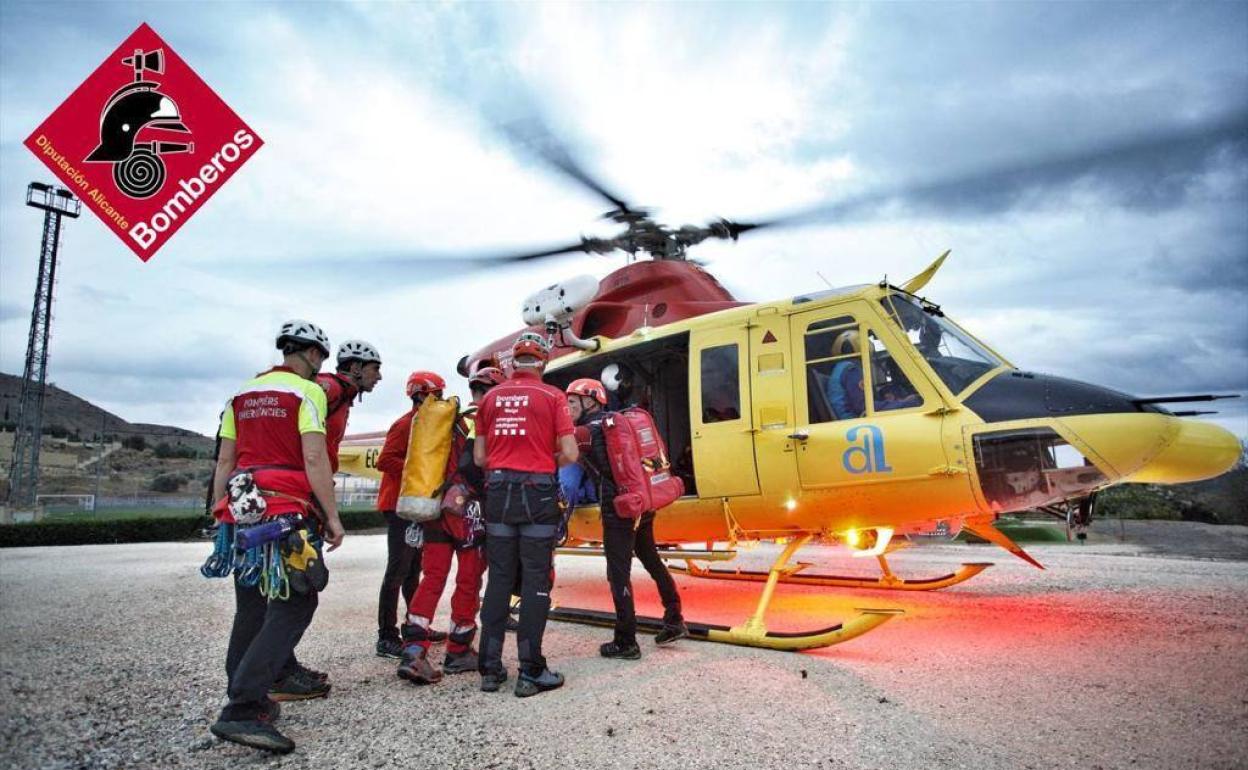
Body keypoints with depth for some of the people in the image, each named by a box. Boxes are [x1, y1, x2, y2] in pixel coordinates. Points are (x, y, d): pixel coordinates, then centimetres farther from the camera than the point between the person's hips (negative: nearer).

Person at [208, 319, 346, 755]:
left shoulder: (242, 395, 17)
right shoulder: (307, 392, -4)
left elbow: (224, 461, 17)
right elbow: (315, 460, -13)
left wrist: (219, 515, 22)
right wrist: (332, 517, -10)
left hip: (243, 509, 8)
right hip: (289, 510, -8)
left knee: (251, 607, 16)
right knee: (293, 605, -6)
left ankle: (246, 700, 22)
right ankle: (241, 710, -14)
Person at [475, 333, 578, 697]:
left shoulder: (491, 397, 8)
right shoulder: (552, 396, -2)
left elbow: (479, 456, 8)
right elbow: (569, 454, -7)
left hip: (498, 491, 4)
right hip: (538, 492, -3)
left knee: (498, 578, 10)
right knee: (535, 580, 3)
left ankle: (490, 668, 15)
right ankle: (530, 672, 6)